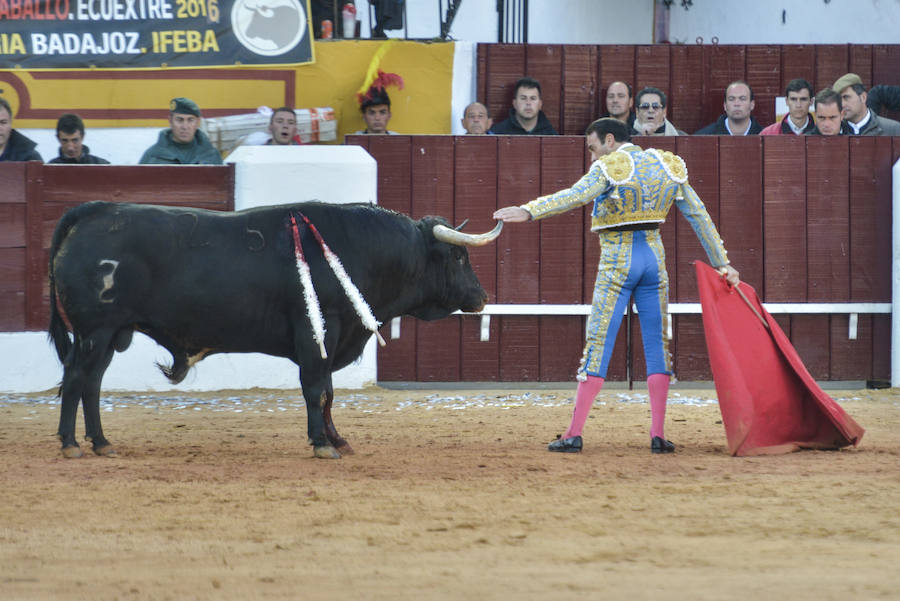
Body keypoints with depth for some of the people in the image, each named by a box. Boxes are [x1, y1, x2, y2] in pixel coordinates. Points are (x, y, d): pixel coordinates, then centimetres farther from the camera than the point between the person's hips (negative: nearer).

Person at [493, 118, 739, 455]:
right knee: (657, 344, 9)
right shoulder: (667, 166, 10)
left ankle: (574, 435, -5)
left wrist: (529, 211, -37)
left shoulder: (609, 168, -8)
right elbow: (698, 215, 12)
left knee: (598, 345, -3)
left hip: (617, 262, -5)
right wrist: (721, 263, 16)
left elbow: (576, 195, -27)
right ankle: (658, 435, 4)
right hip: (654, 256, 5)